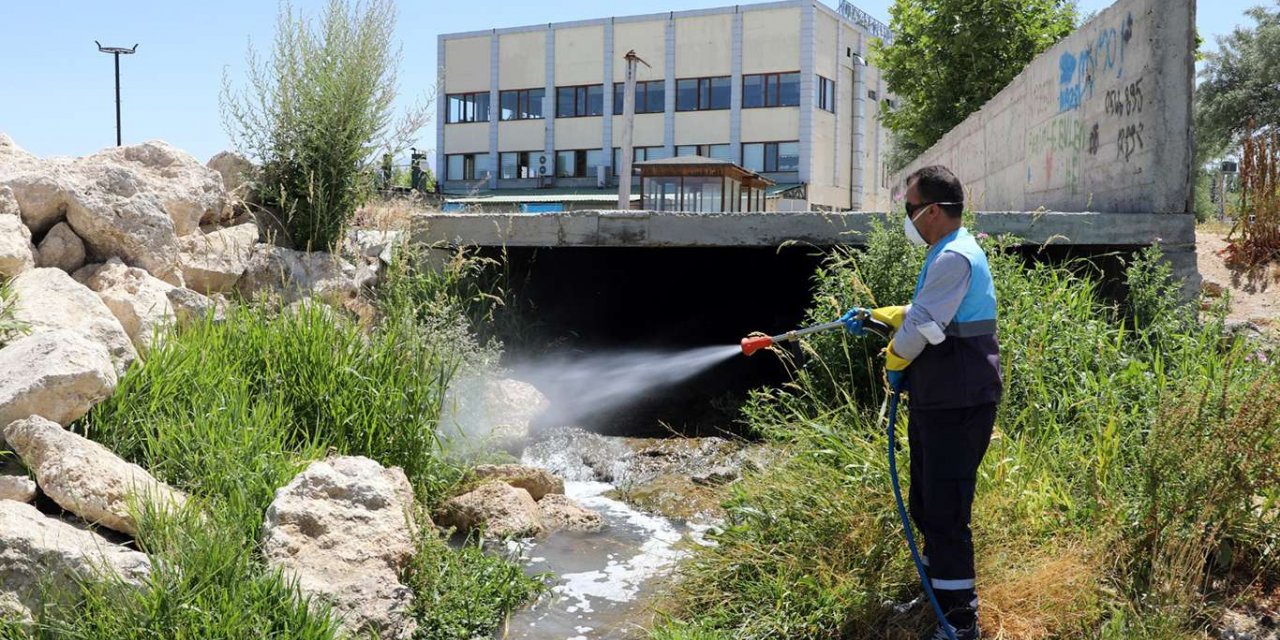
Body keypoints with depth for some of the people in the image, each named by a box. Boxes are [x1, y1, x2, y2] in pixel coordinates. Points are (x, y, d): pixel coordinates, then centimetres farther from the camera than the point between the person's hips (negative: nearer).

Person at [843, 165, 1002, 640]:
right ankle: (936, 588, 36)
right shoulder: (947, 254, 16)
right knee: (926, 503, 20)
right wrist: (873, 316, 24)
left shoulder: (954, 258, -19)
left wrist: (893, 364, -2)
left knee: (945, 511, -7)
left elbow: (922, 327, -18)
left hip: (958, 404, -11)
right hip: (937, 400, 11)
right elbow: (919, 312, 27)